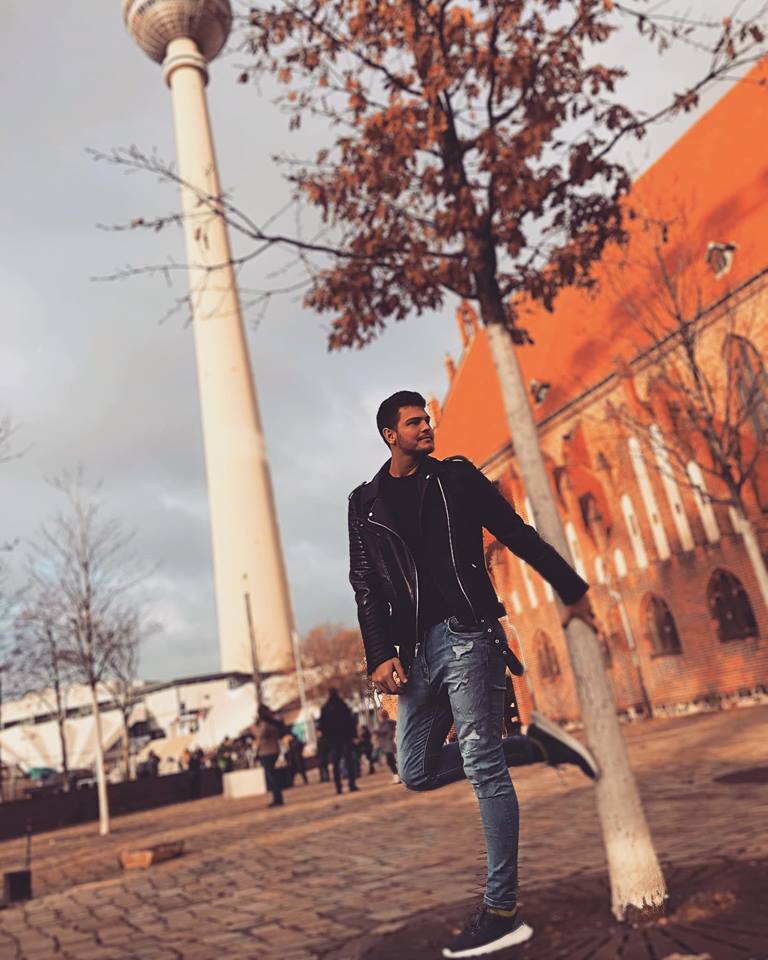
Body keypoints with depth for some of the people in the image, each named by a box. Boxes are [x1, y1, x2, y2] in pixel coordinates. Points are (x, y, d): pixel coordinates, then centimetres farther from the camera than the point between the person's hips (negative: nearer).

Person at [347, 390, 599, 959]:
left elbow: (519, 535, 11)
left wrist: (571, 589, 12)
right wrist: (382, 655, -5)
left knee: (484, 767, -7)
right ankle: (533, 744, 18)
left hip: (465, 635, -4)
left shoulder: (456, 478, 8)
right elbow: (367, 585, 6)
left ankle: (502, 912, 4)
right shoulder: (366, 503, 12)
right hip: (417, 650, 4)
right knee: (418, 772, 7)